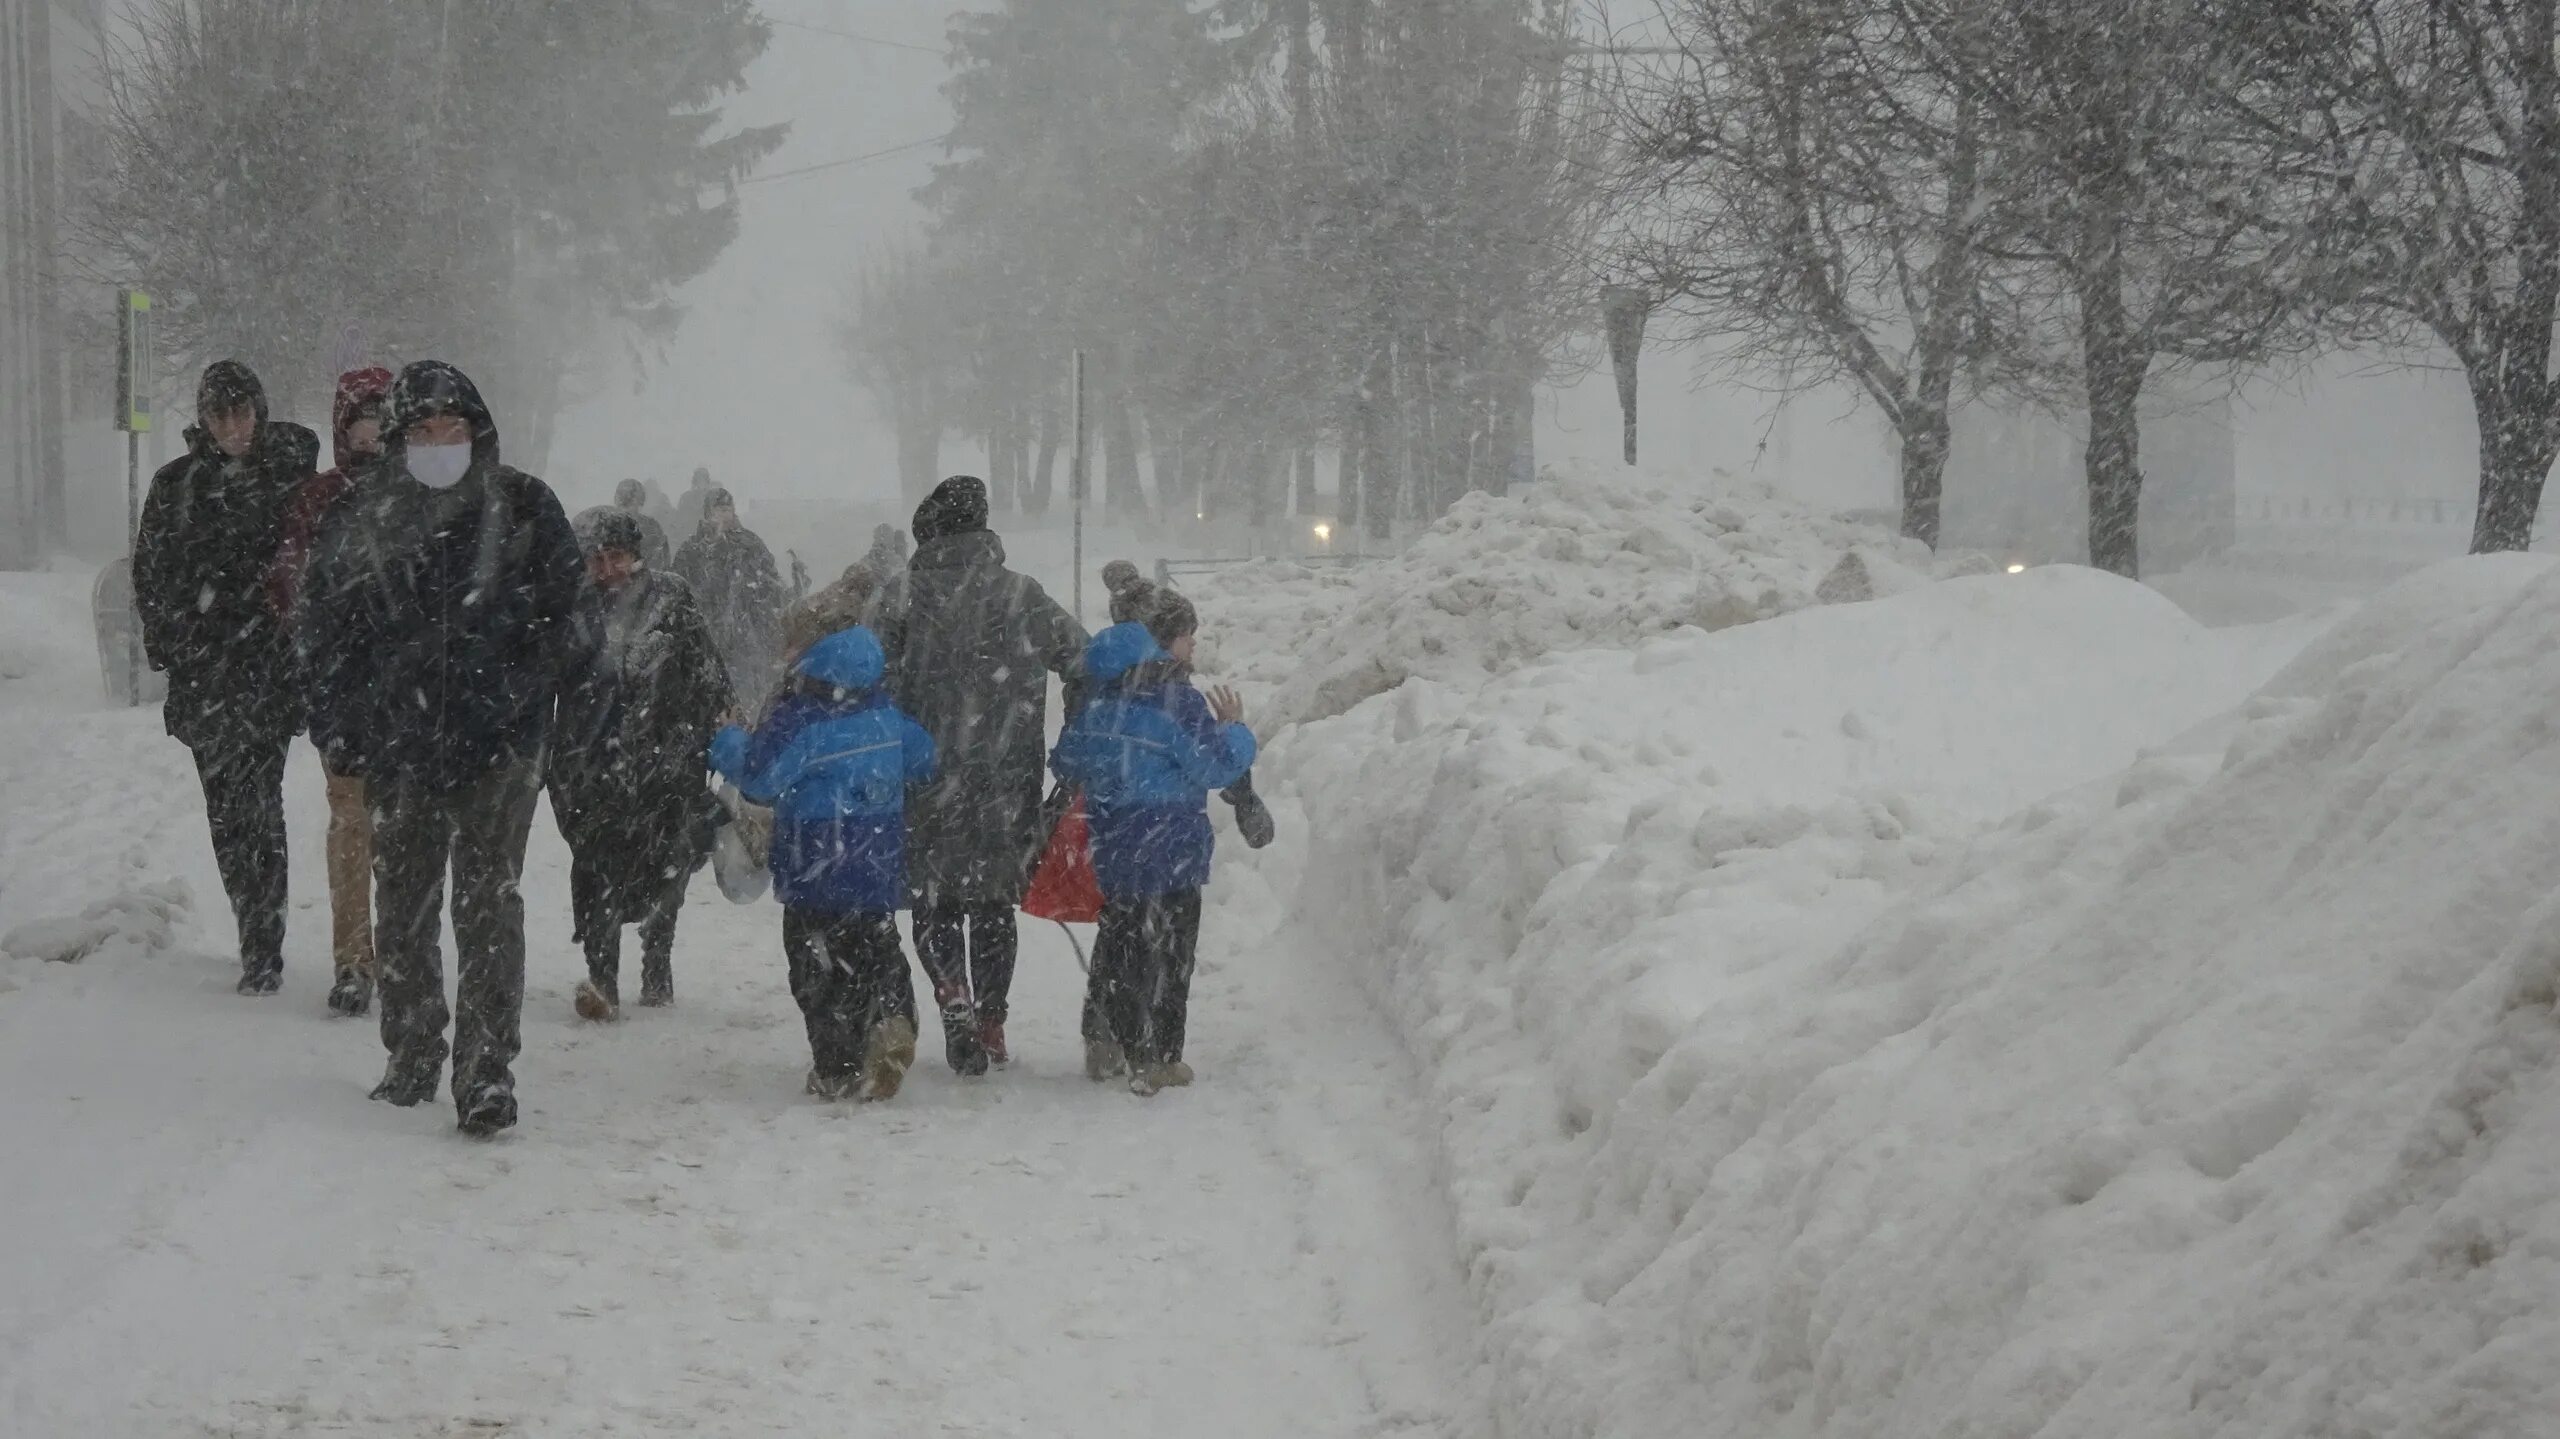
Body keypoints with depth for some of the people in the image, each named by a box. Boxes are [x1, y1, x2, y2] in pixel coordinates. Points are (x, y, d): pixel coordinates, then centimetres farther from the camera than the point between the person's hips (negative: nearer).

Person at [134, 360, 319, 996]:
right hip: (203, 669, 3)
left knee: (255, 800, -14)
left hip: (269, 661, -3)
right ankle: (259, 942, 16)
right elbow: (150, 569, 12)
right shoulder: (176, 483, 8)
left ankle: (263, 950, -13)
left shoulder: (292, 473, 3)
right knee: (226, 809, 6)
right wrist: (168, 641, 3)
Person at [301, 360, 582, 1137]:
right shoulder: (368, 522, 7)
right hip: (400, 745, 3)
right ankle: (412, 1055, 25)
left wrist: (520, 699, -6)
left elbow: (559, 614, 3)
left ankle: (487, 1072, -8)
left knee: (487, 905, -8)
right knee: (402, 906, 12)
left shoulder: (524, 509, 1)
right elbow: (331, 620, 12)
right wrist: (341, 715, 3)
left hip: (497, 745, -3)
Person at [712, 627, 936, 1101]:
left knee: (819, 971, 6)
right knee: (877, 952, 16)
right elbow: (923, 760, 14)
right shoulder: (886, 715, 1)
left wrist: (729, 744, -4)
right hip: (879, 873, 5)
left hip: (816, 880, -5)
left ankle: (837, 1069, 4)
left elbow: (760, 777, -22)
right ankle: (891, 1017, -12)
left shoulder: (798, 723, -19)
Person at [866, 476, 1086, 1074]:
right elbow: (1085, 663, 0)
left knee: (933, 895, 11)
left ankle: (951, 988, -14)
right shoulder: (1023, 596, 0)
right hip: (1005, 779, 1)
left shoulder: (900, 596, -4)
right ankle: (991, 1021, 14)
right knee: (993, 901, 13)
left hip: (924, 776, -1)